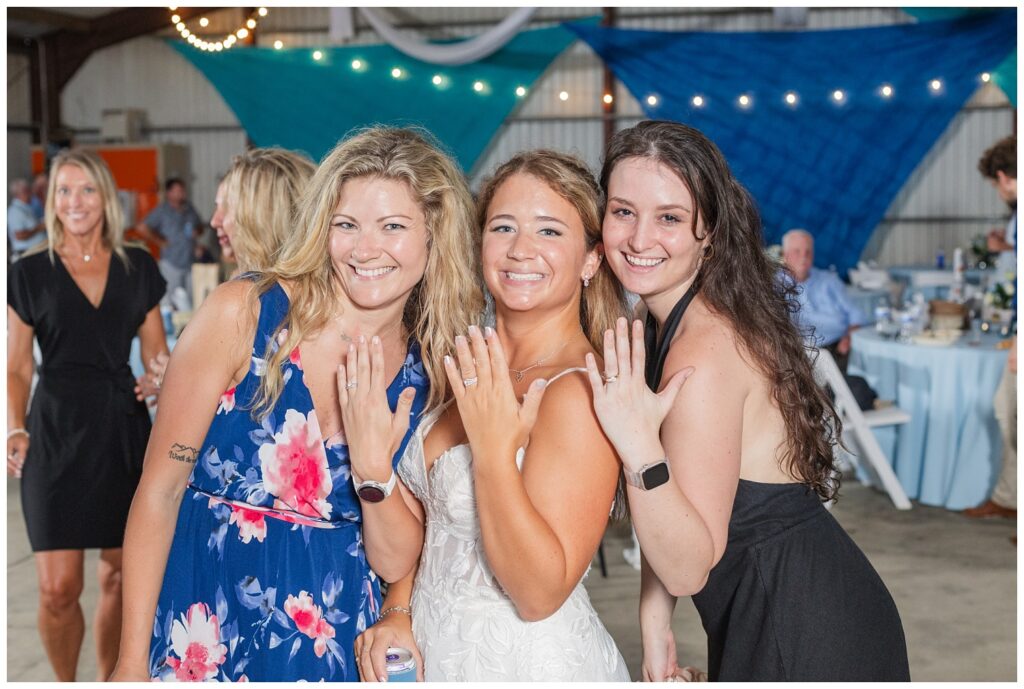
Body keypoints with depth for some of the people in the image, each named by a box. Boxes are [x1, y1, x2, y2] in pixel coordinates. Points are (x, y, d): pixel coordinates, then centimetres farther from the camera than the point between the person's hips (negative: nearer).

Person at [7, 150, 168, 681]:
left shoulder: (137, 268, 7)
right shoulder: (31, 274, 1)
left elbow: (158, 356, 10)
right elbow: (17, 368, 3)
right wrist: (16, 431, -13)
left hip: (124, 432, 2)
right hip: (56, 435, -2)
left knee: (118, 575, 9)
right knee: (58, 589, -5)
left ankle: (108, 679, 28)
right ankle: (65, 683, 21)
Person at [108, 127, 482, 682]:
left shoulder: (431, 375, -4)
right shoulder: (241, 314, -12)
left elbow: (394, 563, -3)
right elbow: (159, 491, -9)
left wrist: (374, 467, -21)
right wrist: (132, 663, -10)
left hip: (337, 645, 3)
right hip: (201, 637, -2)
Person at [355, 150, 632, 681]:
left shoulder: (579, 391, -23)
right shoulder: (470, 367, -1)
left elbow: (541, 595, -24)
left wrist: (492, 449, -30)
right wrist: (398, 614, -3)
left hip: (529, 665, -6)